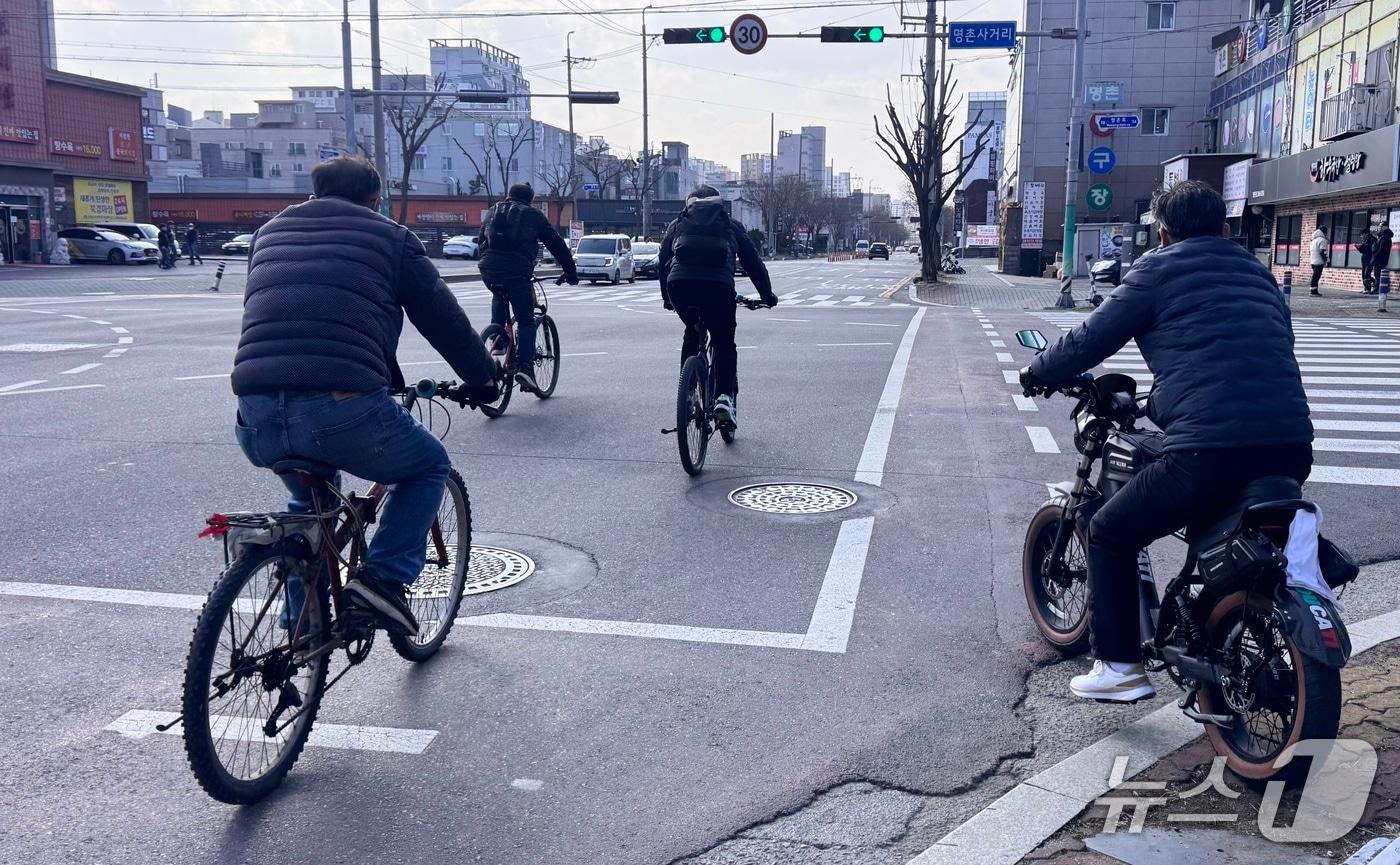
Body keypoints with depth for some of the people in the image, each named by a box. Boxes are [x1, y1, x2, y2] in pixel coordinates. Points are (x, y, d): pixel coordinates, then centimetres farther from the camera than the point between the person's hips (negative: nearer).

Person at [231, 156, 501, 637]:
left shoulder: (270, 232, 26)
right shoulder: (390, 237, 12)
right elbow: (445, 320, 15)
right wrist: (483, 380, 31)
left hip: (257, 418, 5)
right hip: (342, 411, -5)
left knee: (309, 497, 36)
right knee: (430, 466, 23)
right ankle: (384, 576, 6)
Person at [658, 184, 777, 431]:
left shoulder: (678, 224, 30)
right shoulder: (731, 225, 28)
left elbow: (662, 261, 31)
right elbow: (753, 261, 28)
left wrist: (666, 297, 42)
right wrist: (767, 295, 37)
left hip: (679, 283, 2)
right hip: (718, 285, -1)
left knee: (692, 334, 28)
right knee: (724, 342, 16)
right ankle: (725, 396, -3)